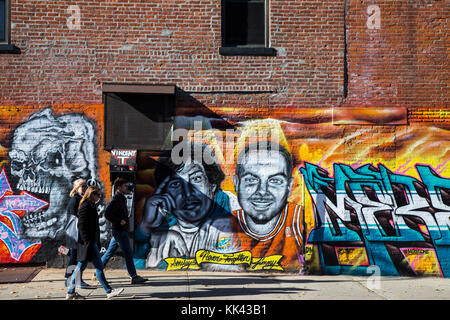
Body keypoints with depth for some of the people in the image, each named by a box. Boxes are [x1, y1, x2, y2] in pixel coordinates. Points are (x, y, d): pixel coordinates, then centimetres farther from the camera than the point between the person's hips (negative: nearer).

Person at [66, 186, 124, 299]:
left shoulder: (90, 206, 18)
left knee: (81, 266, 11)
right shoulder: (86, 206, -13)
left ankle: (71, 292, 16)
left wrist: (97, 242, 21)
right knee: (99, 266, -6)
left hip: (92, 242, 10)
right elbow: (82, 225, -18)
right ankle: (109, 291, -1)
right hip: (88, 243, -10)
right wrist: (88, 242, -21)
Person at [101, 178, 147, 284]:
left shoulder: (121, 199, 17)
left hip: (120, 231, 10)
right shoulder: (116, 200, -14)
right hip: (120, 231, -10)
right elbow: (107, 214, -22)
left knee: (109, 252, 14)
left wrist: (124, 220, 11)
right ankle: (134, 277, -4)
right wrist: (119, 221, -19)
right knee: (128, 253, -7)